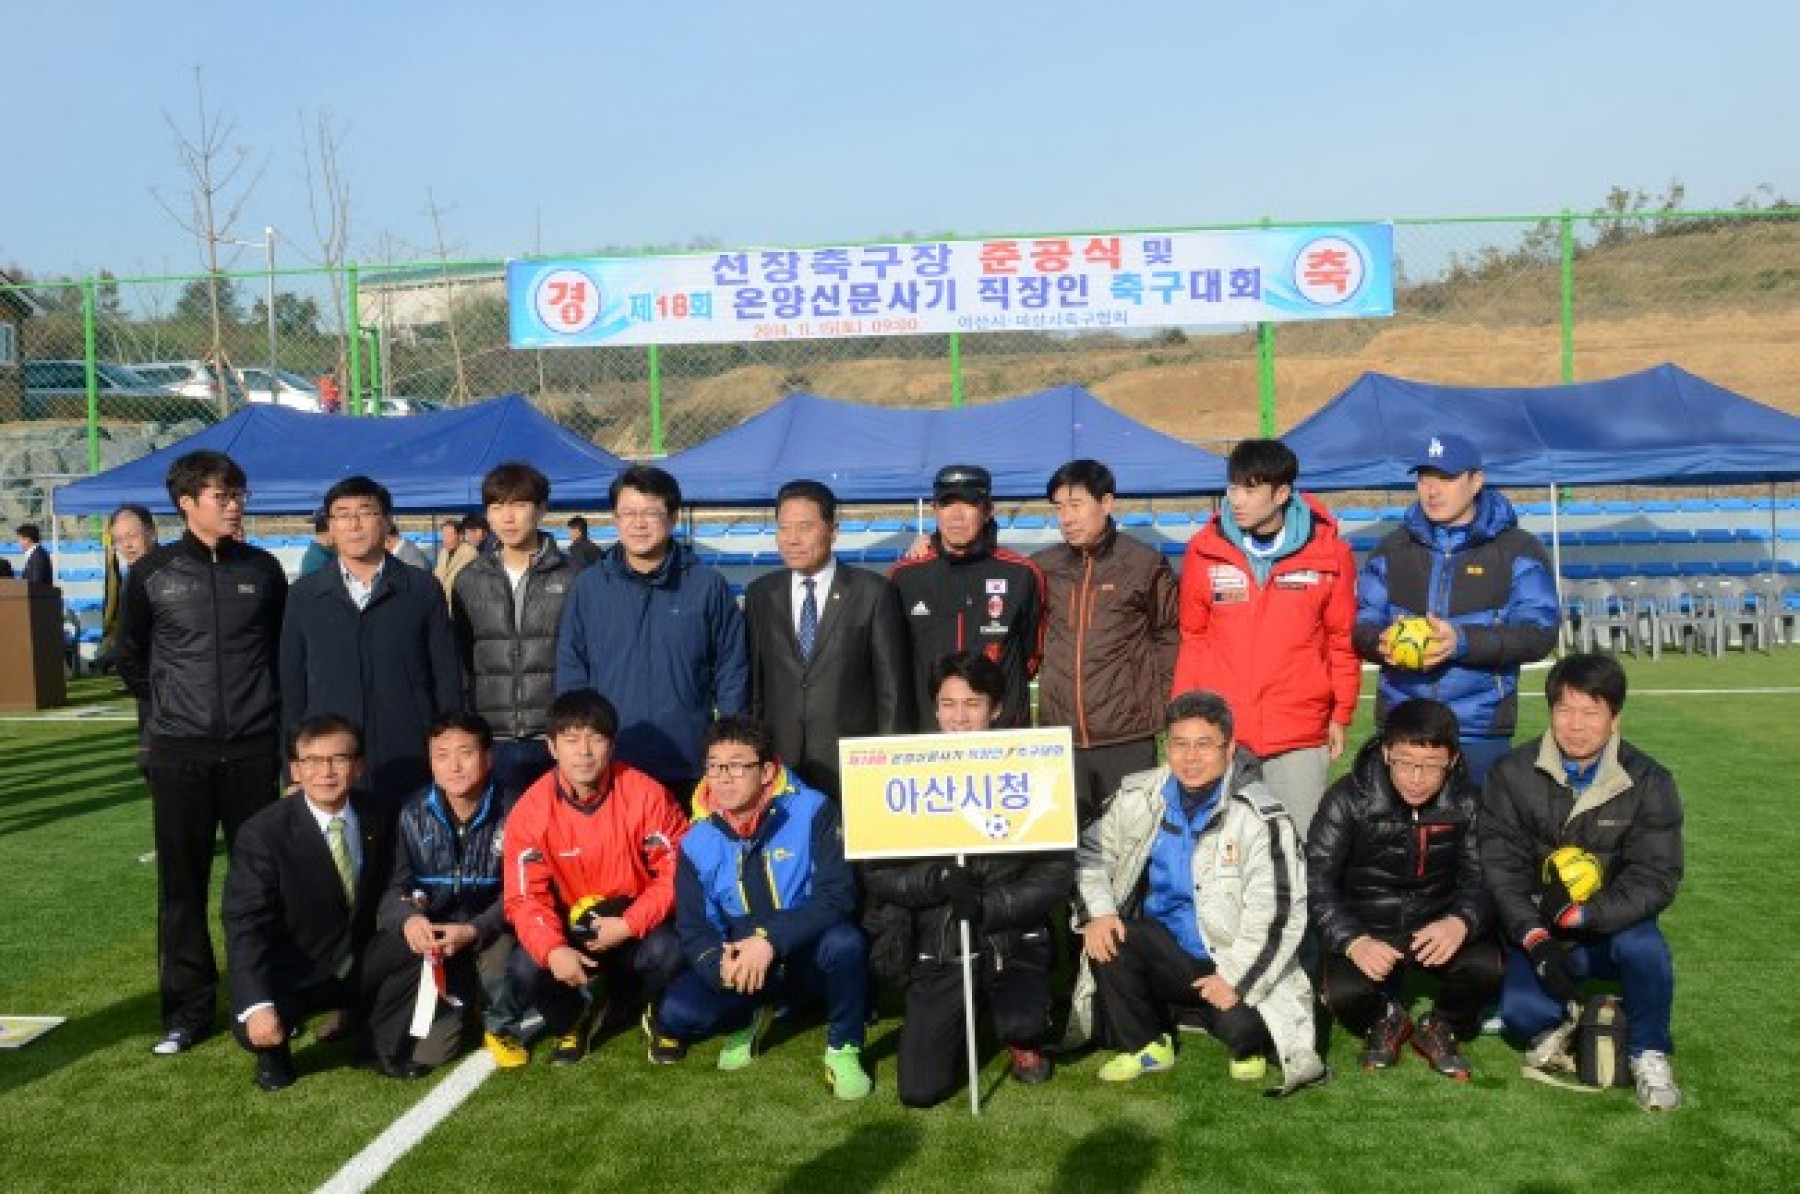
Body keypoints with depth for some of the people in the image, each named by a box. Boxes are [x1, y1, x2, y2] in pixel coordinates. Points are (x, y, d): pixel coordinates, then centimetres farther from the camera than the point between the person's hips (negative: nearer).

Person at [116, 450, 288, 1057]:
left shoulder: (263, 569, 3)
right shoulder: (152, 572, 1)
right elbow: (130, 657, 13)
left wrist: (265, 709, 9)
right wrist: (167, 708, 12)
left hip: (254, 749, 1)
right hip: (178, 753, 0)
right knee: (182, 882, 5)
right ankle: (188, 1008, 16)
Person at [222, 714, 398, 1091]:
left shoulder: (373, 822, -2)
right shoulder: (262, 833, -17)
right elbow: (244, 925, -22)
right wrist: (258, 1004, -35)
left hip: (360, 970, 4)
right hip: (291, 977, -4)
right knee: (253, 1027, -32)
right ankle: (273, 1052, 8)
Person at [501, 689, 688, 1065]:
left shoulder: (646, 795, -17)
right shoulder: (530, 811, -14)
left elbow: (677, 871, -13)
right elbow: (526, 897, -13)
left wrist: (629, 925, -24)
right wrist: (553, 949, -33)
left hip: (636, 924, -1)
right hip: (570, 927, 2)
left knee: (668, 952, -32)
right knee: (526, 967, -26)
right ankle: (575, 1019, 11)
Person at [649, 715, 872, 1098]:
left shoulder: (812, 811, -17)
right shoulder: (697, 843, -6)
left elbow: (838, 895, -23)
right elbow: (693, 930, -3)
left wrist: (771, 939, -34)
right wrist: (720, 964, -26)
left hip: (809, 959, -3)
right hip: (738, 965, 3)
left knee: (843, 941, -36)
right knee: (676, 1013, -22)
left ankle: (844, 1049, -9)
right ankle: (752, 1017, 13)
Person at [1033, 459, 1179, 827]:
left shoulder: (1145, 565, 0)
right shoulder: (1043, 567, 6)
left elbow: (1170, 633, 9)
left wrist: (1160, 694, 4)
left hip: (1128, 738, -2)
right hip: (1059, 735, 3)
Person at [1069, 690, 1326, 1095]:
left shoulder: (1260, 816, -14)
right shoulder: (1140, 796, 0)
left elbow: (1279, 912, -17)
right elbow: (1090, 849, 6)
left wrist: (1235, 979, -23)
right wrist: (1096, 912, -12)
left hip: (1235, 962, -4)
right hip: (1167, 951, 4)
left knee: (1240, 1027, -31)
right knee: (1109, 935, -24)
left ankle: (1246, 1044, 10)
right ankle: (1144, 1046, 0)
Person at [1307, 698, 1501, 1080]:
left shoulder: (1466, 802, -5)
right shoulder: (1349, 799, -12)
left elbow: (1482, 877, -8)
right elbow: (1315, 881, -15)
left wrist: (1460, 922, -32)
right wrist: (1353, 942, -32)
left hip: (1437, 931, 2)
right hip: (1367, 931, -2)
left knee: (1488, 968, -28)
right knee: (1343, 993, -30)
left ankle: (1441, 1027, 8)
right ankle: (1385, 1020, 11)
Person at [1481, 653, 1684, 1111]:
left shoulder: (1648, 782, -9)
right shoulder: (1512, 775, -7)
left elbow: (1655, 879, -14)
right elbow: (1500, 867, -8)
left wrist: (1580, 914, -29)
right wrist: (1534, 938, -22)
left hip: (1613, 928, 0)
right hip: (1537, 932, 0)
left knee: (1645, 948, -34)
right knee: (1520, 1011, -25)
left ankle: (1649, 1054, -6)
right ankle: (1563, 1018, 14)